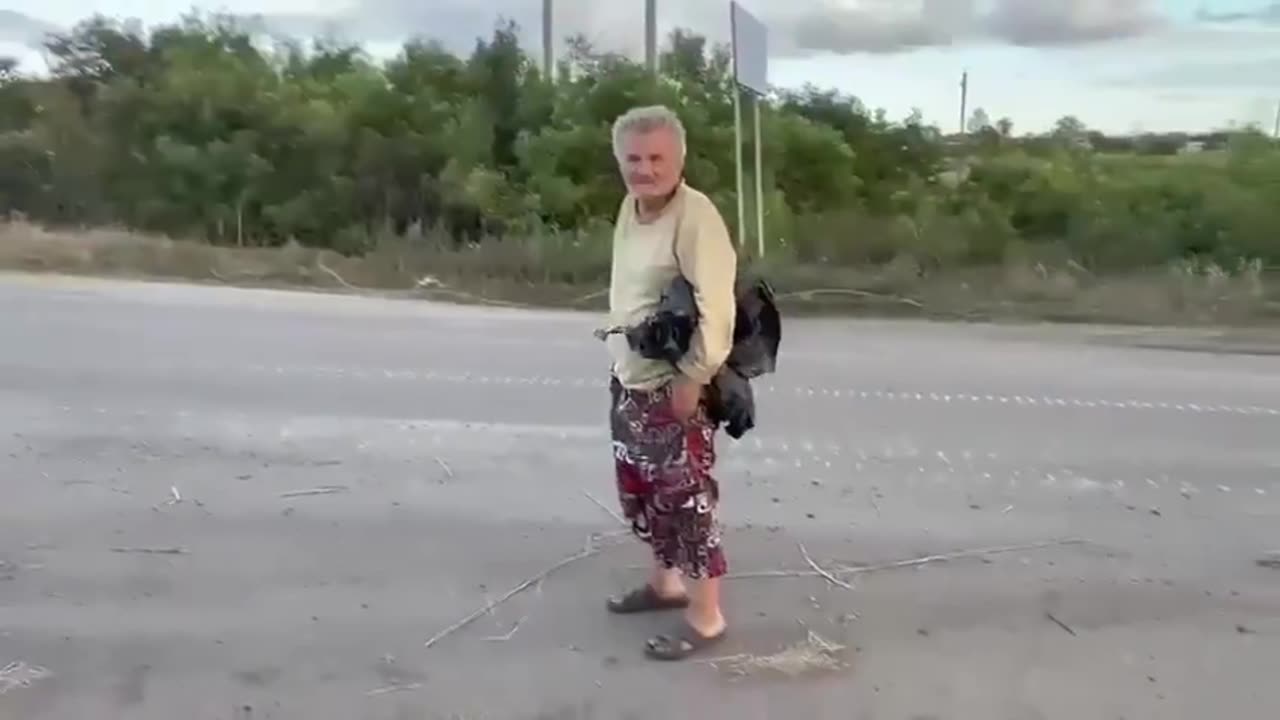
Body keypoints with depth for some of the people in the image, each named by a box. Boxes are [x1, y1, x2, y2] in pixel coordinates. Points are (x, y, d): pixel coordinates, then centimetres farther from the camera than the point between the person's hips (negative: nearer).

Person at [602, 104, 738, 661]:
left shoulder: (695, 216, -19)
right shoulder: (630, 209, 8)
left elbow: (715, 307, -26)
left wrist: (693, 379, -24)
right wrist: (620, 360, 15)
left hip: (675, 388, -9)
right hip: (629, 382, 9)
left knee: (686, 498, 0)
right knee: (640, 492, 21)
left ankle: (705, 617, 14)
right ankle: (665, 582, 41)